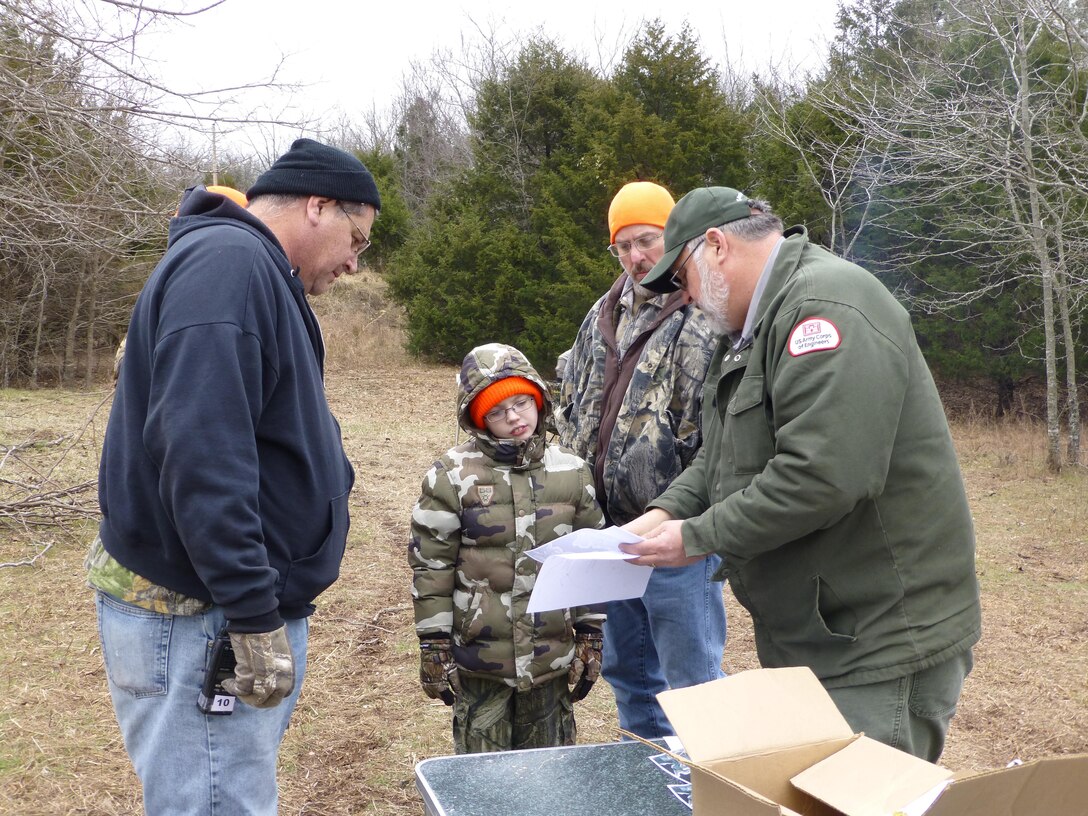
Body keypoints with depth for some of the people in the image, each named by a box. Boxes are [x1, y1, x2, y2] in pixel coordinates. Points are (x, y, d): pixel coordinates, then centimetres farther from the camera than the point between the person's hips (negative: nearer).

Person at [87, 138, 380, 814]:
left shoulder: (255, 271, 16)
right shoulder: (227, 259, -16)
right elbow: (199, 451, -26)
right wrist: (257, 617, -24)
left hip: (243, 604, 10)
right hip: (198, 616, -10)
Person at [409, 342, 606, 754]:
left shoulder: (571, 472, 2)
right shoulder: (452, 476, -7)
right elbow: (431, 566, -5)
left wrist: (591, 637, 8)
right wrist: (434, 648, -5)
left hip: (552, 655, 3)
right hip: (479, 658, -2)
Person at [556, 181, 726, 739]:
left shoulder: (706, 318, -12)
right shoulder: (605, 314, 13)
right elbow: (570, 409, 19)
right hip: (608, 529, 8)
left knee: (690, 682, 4)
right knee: (626, 671, 21)